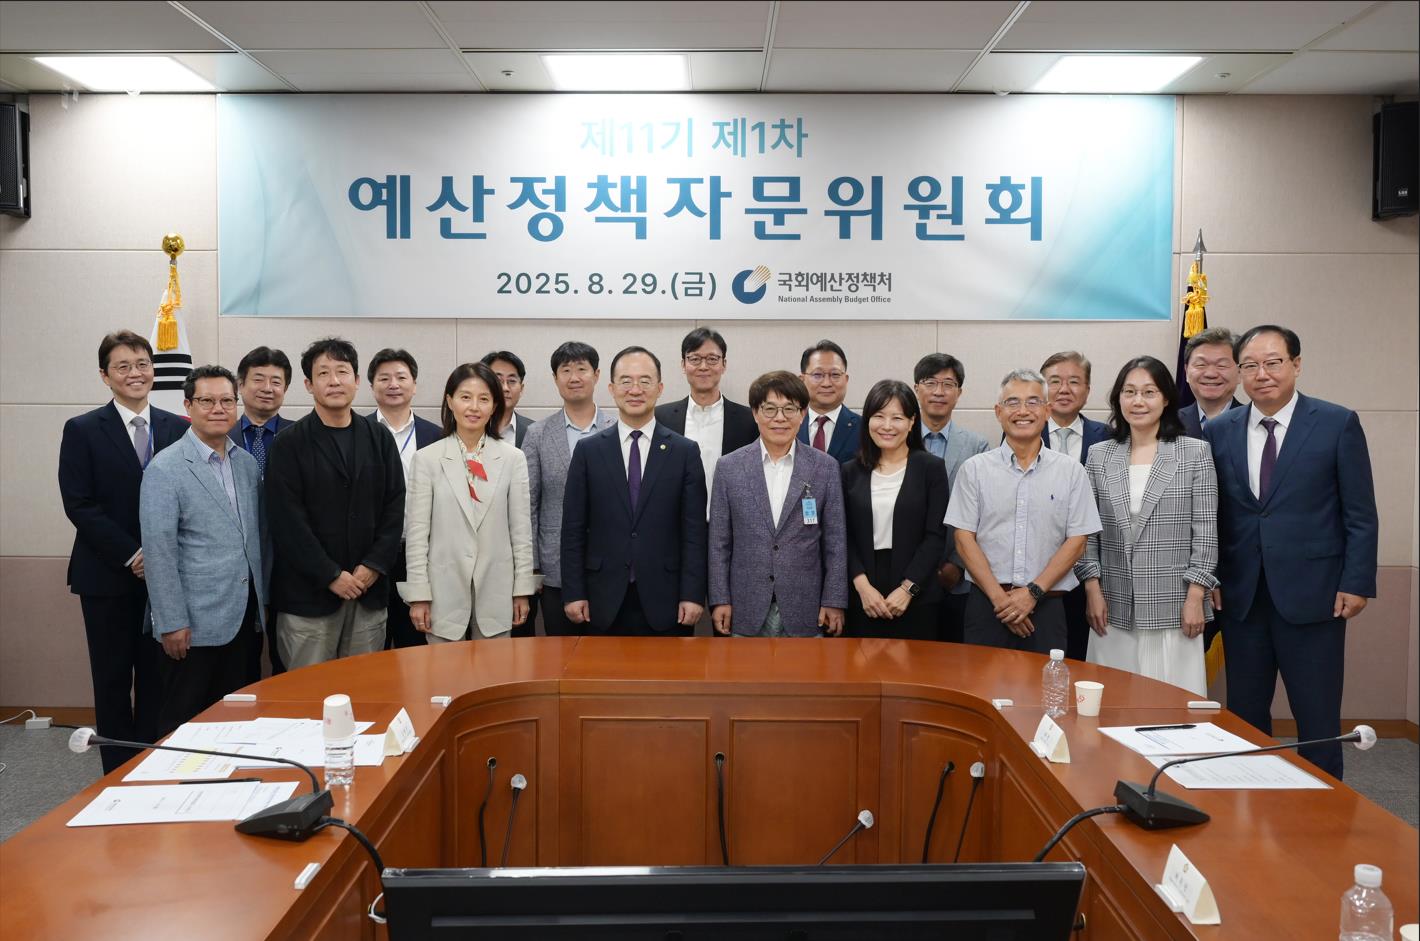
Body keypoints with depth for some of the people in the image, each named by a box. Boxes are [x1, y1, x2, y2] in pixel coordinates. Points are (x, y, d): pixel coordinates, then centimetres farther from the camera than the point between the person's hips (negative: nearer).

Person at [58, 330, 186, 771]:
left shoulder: (179, 429, 5)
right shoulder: (83, 430, -1)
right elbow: (78, 504, -7)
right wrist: (131, 554, -13)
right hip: (108, 574, -2)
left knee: (158, 677, 7)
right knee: (113, 680, 6)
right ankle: (119, 774, 16)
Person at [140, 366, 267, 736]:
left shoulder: (248, 464, 9)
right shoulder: (165, 468, -10)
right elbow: (158, 550, -13)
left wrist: (263, 598, 14)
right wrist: (171, 622, -15)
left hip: (245, 617, 6)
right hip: (195, 623, -5)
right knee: (185, 724, 6)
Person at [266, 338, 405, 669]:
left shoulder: (380, 439, 9)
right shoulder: (289, 445, -2)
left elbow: (395, 507, 7)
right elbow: (288, 520, -7)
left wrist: (373, 566, -5)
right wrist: (331, 575, -11)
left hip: (369, 591, 3)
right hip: (308, 594, -3)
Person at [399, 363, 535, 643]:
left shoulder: (513, 458, 1)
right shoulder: (428, 458, -1)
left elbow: (521, 529, 3)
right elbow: (417, 531, -1)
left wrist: (522, 590, 2)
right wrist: (419, 594, -5)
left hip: (495, 592, 1)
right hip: (444, 592, -1)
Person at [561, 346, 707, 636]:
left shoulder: (685, 451, 2)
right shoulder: (588, 451, 4)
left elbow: (694, 530, 0)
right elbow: (573, 529, 4)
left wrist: (693, 595, -5)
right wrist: (573, 593, -2)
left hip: (664, 601, 0)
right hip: (605, 602, 1)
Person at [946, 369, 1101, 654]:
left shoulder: (1070, 470, 5)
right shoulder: (974, 469, 4)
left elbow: (1076, 541, 2)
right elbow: (964, 538, 0)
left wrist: (1033, 592, -8)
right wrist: (999, 597, -9)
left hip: (1045, 606, 0)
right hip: (986, 604, 0)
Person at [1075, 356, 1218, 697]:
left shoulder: (1195, 453, 1)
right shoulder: (1099, 455, 7)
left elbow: (1206, 531, -1)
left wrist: (1195, 597, -6)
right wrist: (1092, 589, 0)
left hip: (1173, 609, -2)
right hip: (1115, 610, 2)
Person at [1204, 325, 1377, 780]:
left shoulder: (1338, 423, -2)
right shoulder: (1218, 431, 6)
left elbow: (1360, 515, -2)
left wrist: (1356, 583, -7)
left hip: (1311, 594, -3)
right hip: (1241, 595, 3)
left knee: (1318, 720, 4)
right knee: (1244, 716, 10)